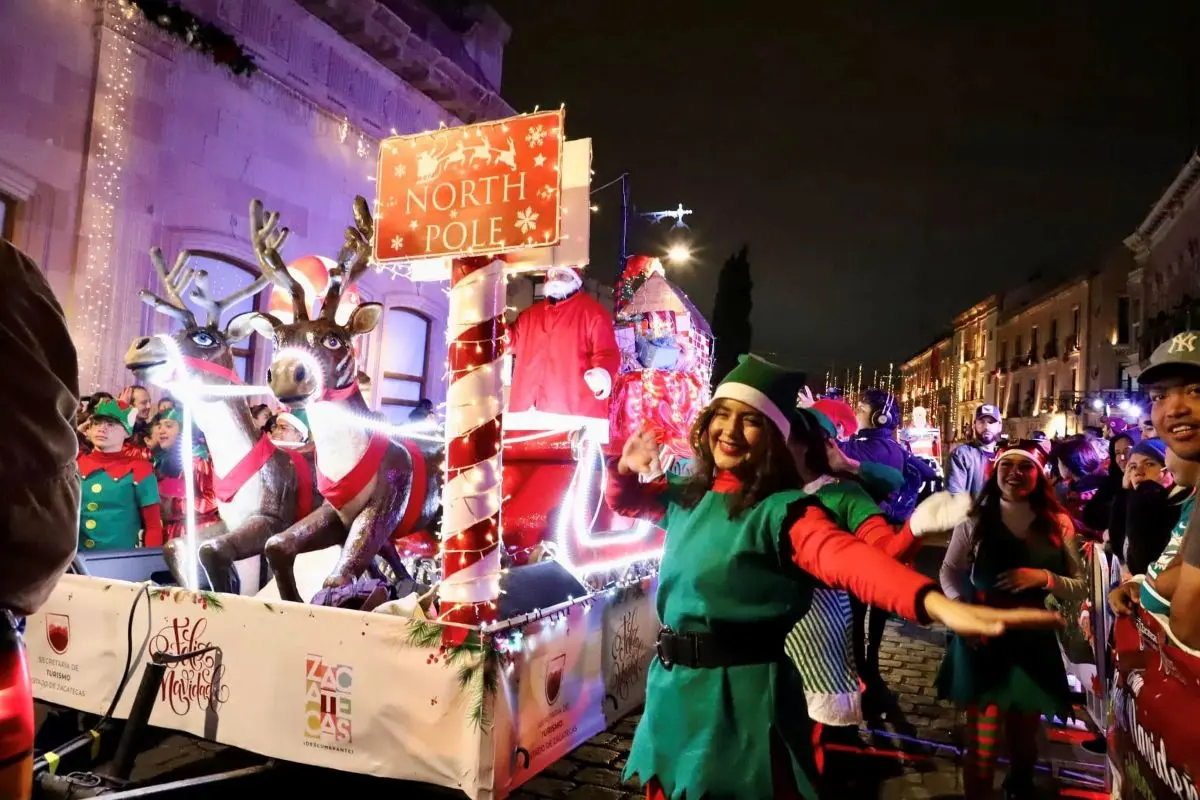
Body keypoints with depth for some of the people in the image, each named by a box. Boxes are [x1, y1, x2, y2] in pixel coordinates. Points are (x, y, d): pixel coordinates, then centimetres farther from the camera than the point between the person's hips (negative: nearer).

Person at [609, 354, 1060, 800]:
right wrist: (627, 468, 3)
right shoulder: (686, 496, 6)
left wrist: (936, 602, -53)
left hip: (745, 700, -6)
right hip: (673, 690, 7)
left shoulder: (780, 511, -14)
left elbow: (846, 557, -34)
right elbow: (623, 501, 26)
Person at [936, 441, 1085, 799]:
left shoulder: (1057, 523, -3)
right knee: (981, 745, -1)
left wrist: (1044, 578, -18)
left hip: (1032, 640, 3)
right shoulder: (975, 518, -7)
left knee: (1024, 737, 23)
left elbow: (1080, 588, 2)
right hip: (981, 639, -2)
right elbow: (949, 571, 2)